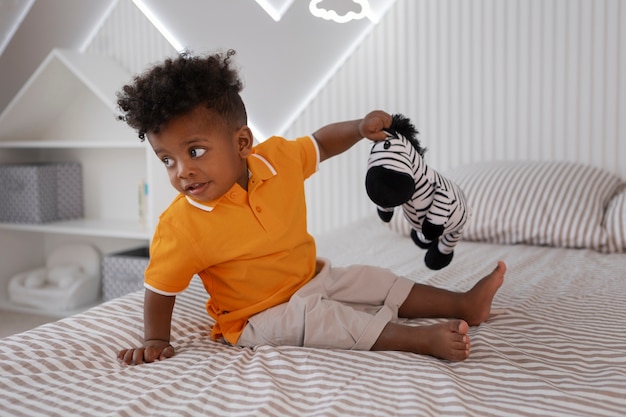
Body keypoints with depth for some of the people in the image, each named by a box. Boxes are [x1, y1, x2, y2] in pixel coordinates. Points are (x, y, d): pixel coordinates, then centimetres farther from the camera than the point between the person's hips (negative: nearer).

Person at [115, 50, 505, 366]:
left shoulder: (279, 158, -13)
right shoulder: (180, 227, -25)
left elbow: (321, 143, 6)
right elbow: (160, 290, -13)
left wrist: (360, 128, -8)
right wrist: (156, 341, -19)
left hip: (313, 278, 6)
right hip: (260, 317, -6)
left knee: (367, 279, 5)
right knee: (314, 316, -30)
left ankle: (464, 304, 14)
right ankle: (420, 338, -30)